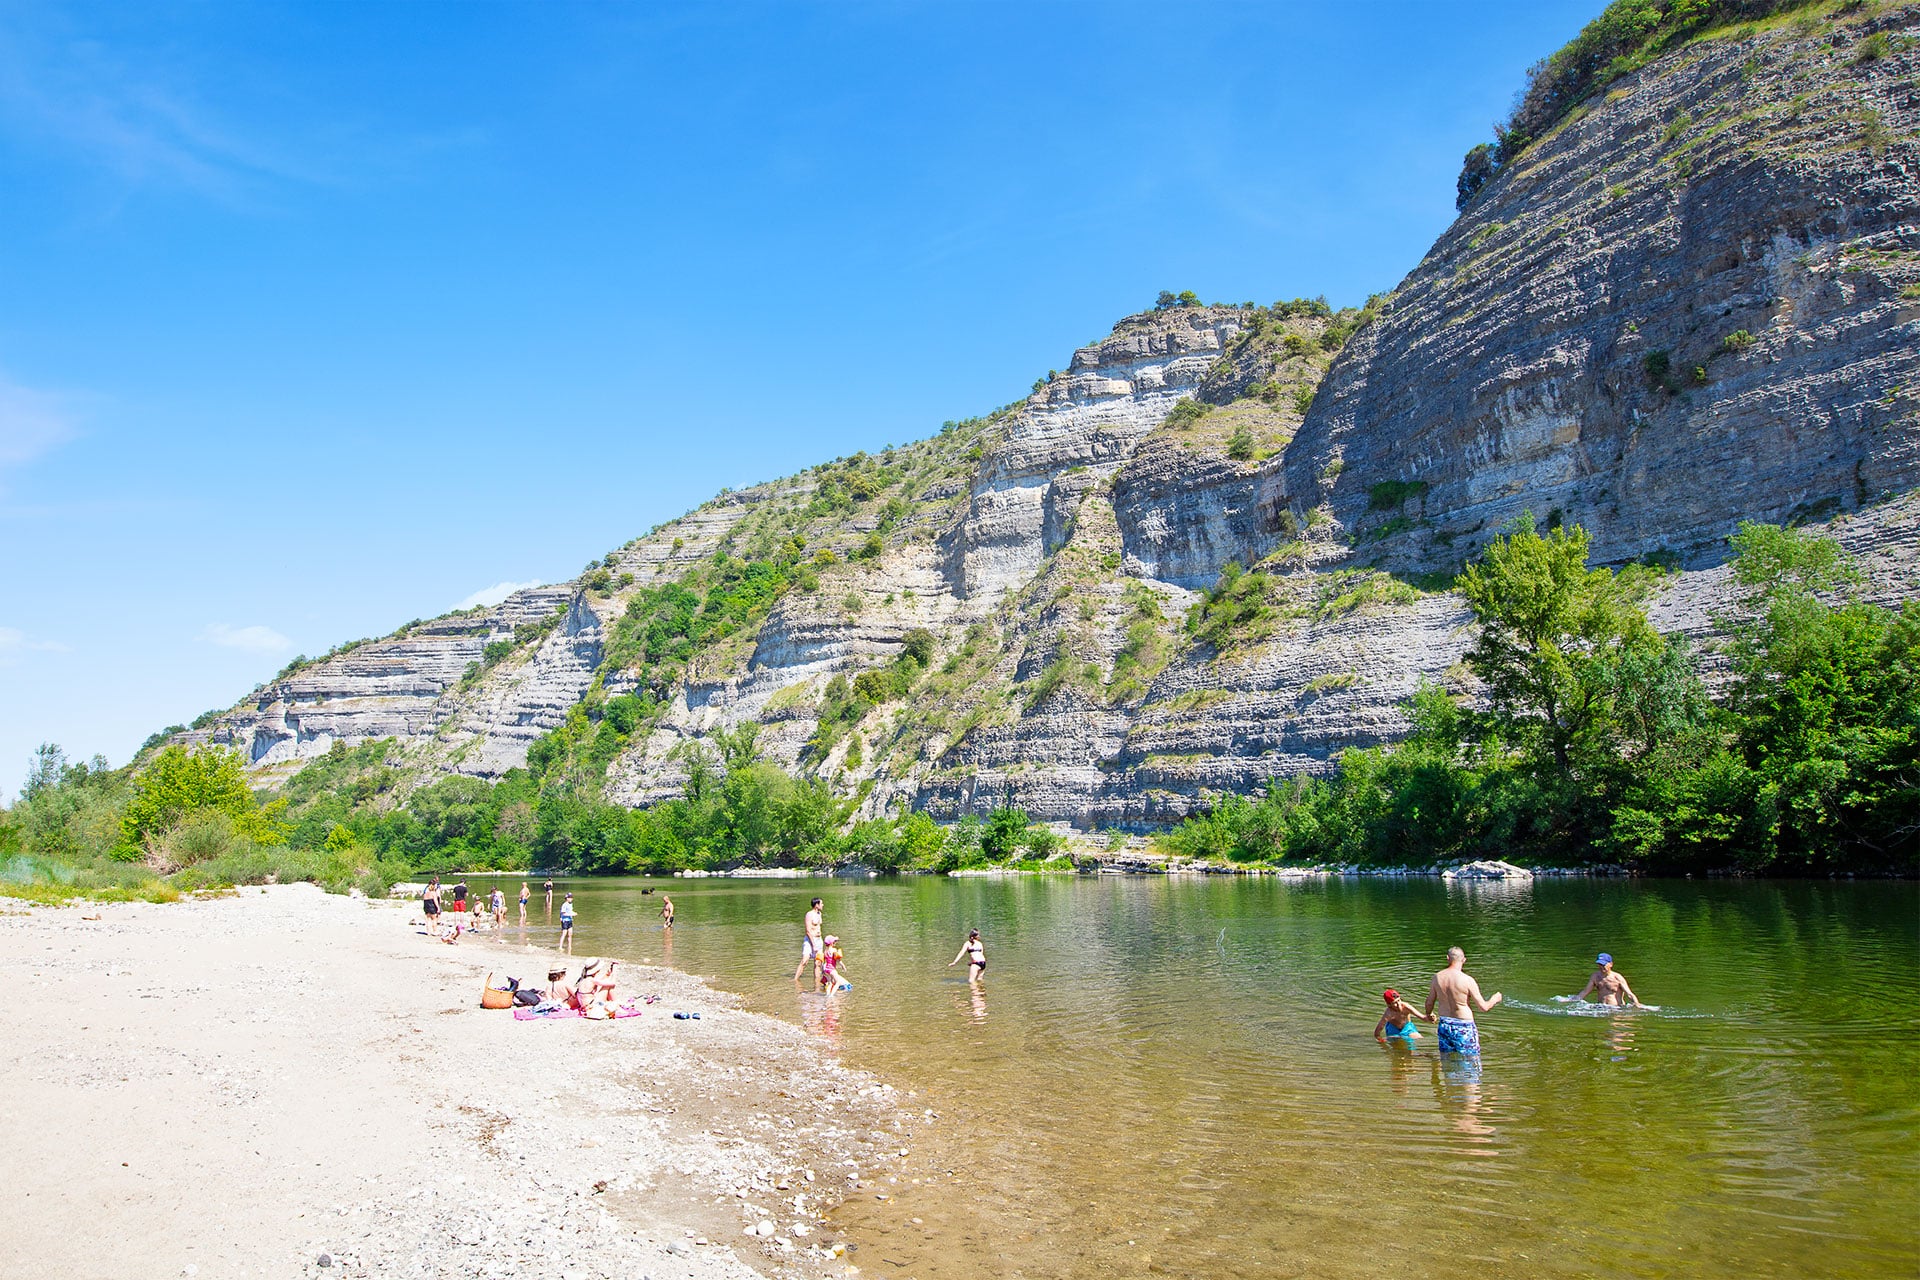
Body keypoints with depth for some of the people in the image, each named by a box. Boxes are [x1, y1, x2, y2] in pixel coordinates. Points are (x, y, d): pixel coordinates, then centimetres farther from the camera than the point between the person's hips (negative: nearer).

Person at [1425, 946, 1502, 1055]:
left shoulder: (1437, 977, -2)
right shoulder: (1467, 980, -17)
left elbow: (1429, 1003, 9)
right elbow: (1483, 1007, -12)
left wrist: (1429, 1014, 32)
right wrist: (1495, 999, 10)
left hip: (1444, 1025, 5)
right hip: (1464, 1027, -4)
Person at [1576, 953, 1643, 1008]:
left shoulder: (1618, 978, -5)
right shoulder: (1596, 976, 9)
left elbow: (1629, 994, -9)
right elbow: (1585, 992, 17)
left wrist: (1637, 1004, -29)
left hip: (1616, 1009, -4)